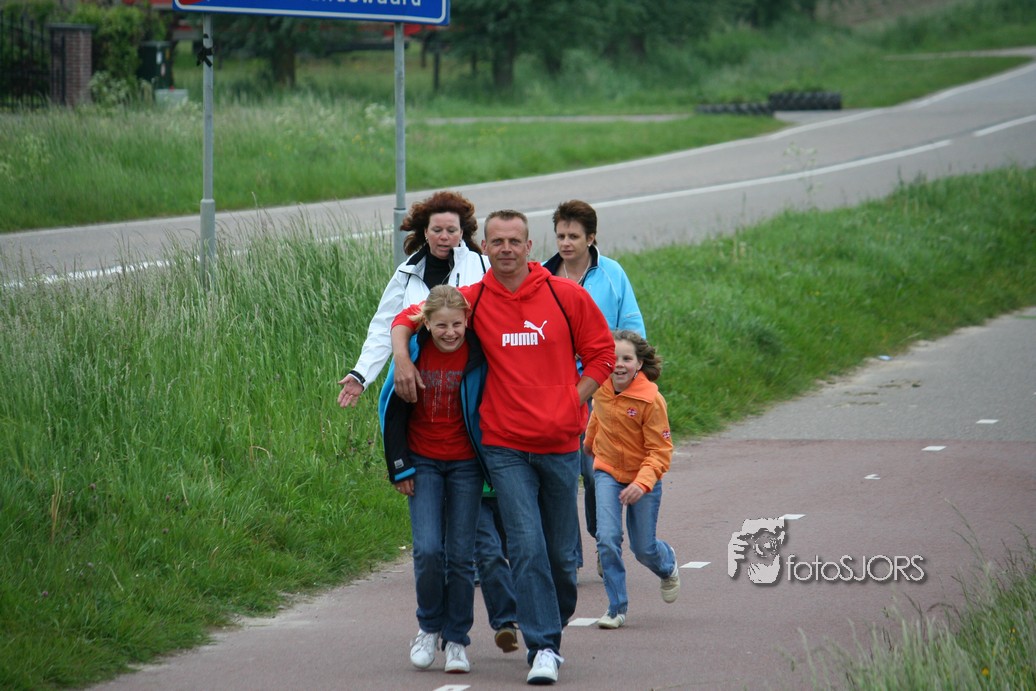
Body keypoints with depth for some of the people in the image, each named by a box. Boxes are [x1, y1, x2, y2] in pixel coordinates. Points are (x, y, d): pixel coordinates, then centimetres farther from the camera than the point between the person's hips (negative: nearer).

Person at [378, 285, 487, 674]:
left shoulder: (478, 354, -10)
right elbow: (393, 410, 2)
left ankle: (457, 640, 12)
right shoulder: (414, 351, -7)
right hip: (423, 462, 0)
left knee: (460, 554, 1)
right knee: (428, 549, -11)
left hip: (465, 464, 0)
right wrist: (399, 466, 0)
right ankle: (429, 627, 11)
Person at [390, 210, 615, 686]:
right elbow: (407, 317, 11)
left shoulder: (567, 296, -1)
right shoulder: (472, 300, 1)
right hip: (505, 446, -1)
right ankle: (543, 647, -8)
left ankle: (555, 622, 35)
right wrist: (401, 357, -7)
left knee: (560, 551, 10)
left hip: (560, 443, 1)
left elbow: (602, 353, 8)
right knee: (527, 547, -11)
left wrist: (572, 403, 0)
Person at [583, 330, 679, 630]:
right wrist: (590, 441, 35)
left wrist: (642, 483, -36)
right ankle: (617, 607, -4)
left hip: (642, 478, -3)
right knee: (607, 538, -15)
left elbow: (660, 451, -21)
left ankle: (668, 566, 44)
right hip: (608, 472, 3)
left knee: (643, 549, 7)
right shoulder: (602, 388, -9)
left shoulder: (651, 400, -23)